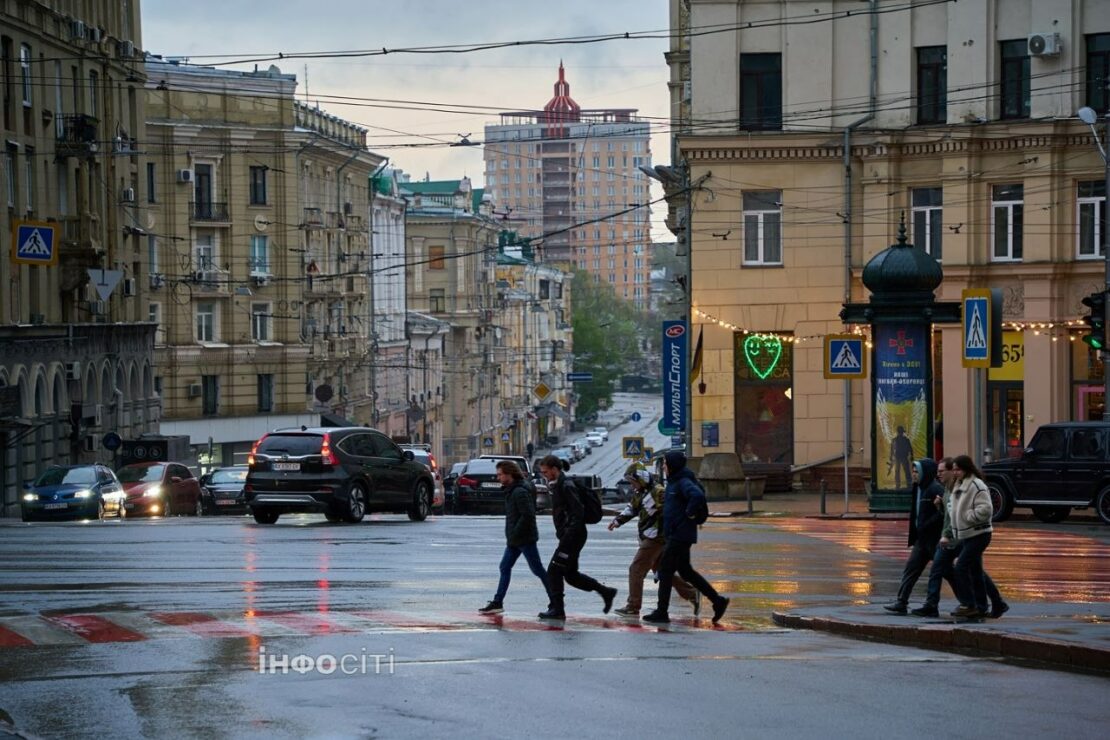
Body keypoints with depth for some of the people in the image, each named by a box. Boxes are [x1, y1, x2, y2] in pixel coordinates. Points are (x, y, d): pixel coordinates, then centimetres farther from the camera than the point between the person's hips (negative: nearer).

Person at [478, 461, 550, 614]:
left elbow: (528, 515, -26)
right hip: (515, 539, 10)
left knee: (538, 570, -4)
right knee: (505, 567, 10)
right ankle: (497, 602, 13)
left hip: (525, 538, -10)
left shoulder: (520, 492, -19)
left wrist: (515, 533, -21)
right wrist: (511, 535, 14)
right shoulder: (511, 491, 13)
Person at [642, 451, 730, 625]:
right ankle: (718, 601, 17)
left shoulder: (683, 482, -16)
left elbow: (698, 496, -33)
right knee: (685, 571, 15)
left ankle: (661, 612, 1)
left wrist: (690, 513, -21)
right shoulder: (674, 482, 14)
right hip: (676, 534, 10)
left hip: (680, 535, -10)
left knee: (665, 570, -4)